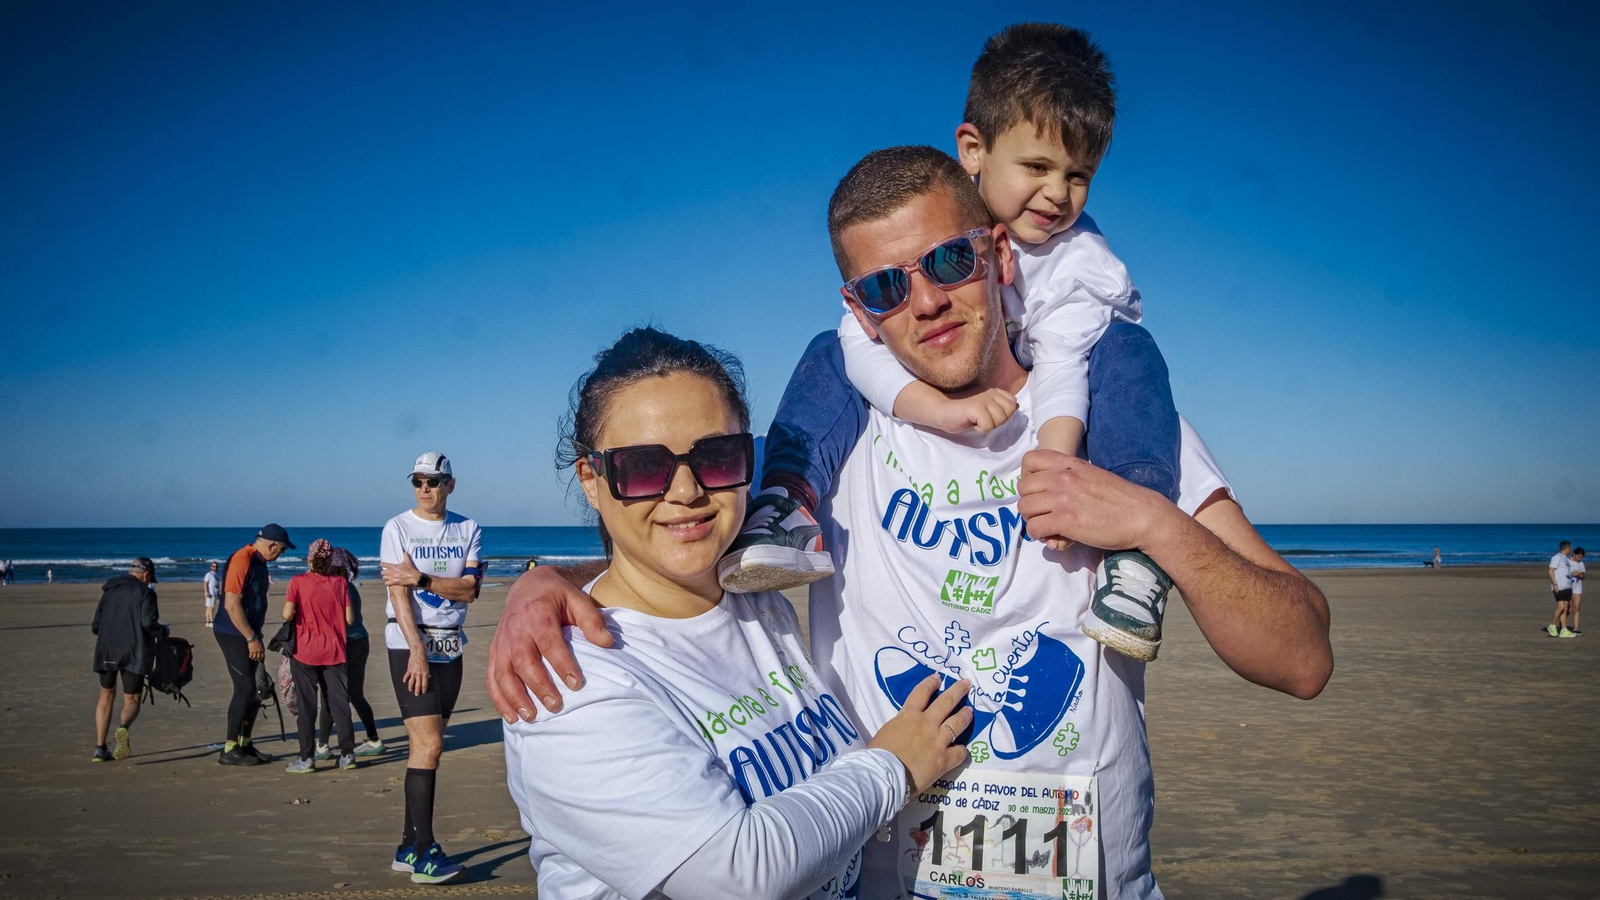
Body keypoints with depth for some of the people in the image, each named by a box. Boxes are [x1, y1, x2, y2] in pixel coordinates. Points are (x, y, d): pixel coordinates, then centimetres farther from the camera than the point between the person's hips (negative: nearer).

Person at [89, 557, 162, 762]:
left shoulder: (109, 591, 16)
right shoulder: (144, 592, -2)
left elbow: (95, 626, 19)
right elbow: (148, 621, -17)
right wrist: (160, 633, 3)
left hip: (106, 651, 5)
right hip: (134, 652, -5)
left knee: (106, 697, 20)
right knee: (131, 701, 3)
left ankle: (99, 748, 16)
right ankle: (123, 728, -31)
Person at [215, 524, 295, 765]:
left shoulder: (259, 561, 12)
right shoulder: (241, 561, -18)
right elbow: (232, 605, -22)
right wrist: (251, 639, -21)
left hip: (249, 634, 9)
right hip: (233, 634, -9)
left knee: (253, 690, 11)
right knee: (245, 688, -9)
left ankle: (244, 744, 21)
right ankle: (229, 750, -1)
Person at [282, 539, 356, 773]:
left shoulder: (298, 582, -7)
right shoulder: (340, 582, -2)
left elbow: (287, 615, -15)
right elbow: (349, 618, -3)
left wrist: (301, 615, 7)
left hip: (305, 651, -2)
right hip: (334, 651, 2)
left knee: (306, 705, 4)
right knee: (340, 703, 8)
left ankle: (307, 758, 4)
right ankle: (347, 754, 11)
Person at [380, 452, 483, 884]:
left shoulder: (469, 530, 8)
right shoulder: (397, 528, -1)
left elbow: (469, 589, -3)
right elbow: (398, 593, -10)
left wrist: (420, 578, -16)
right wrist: (417, 650, -18)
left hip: (450, 646, 4)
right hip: (409, 643, -4)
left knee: (426, 746, 7)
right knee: (429, 744, -13)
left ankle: (409, 847, 14)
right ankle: (424, 852, -10)